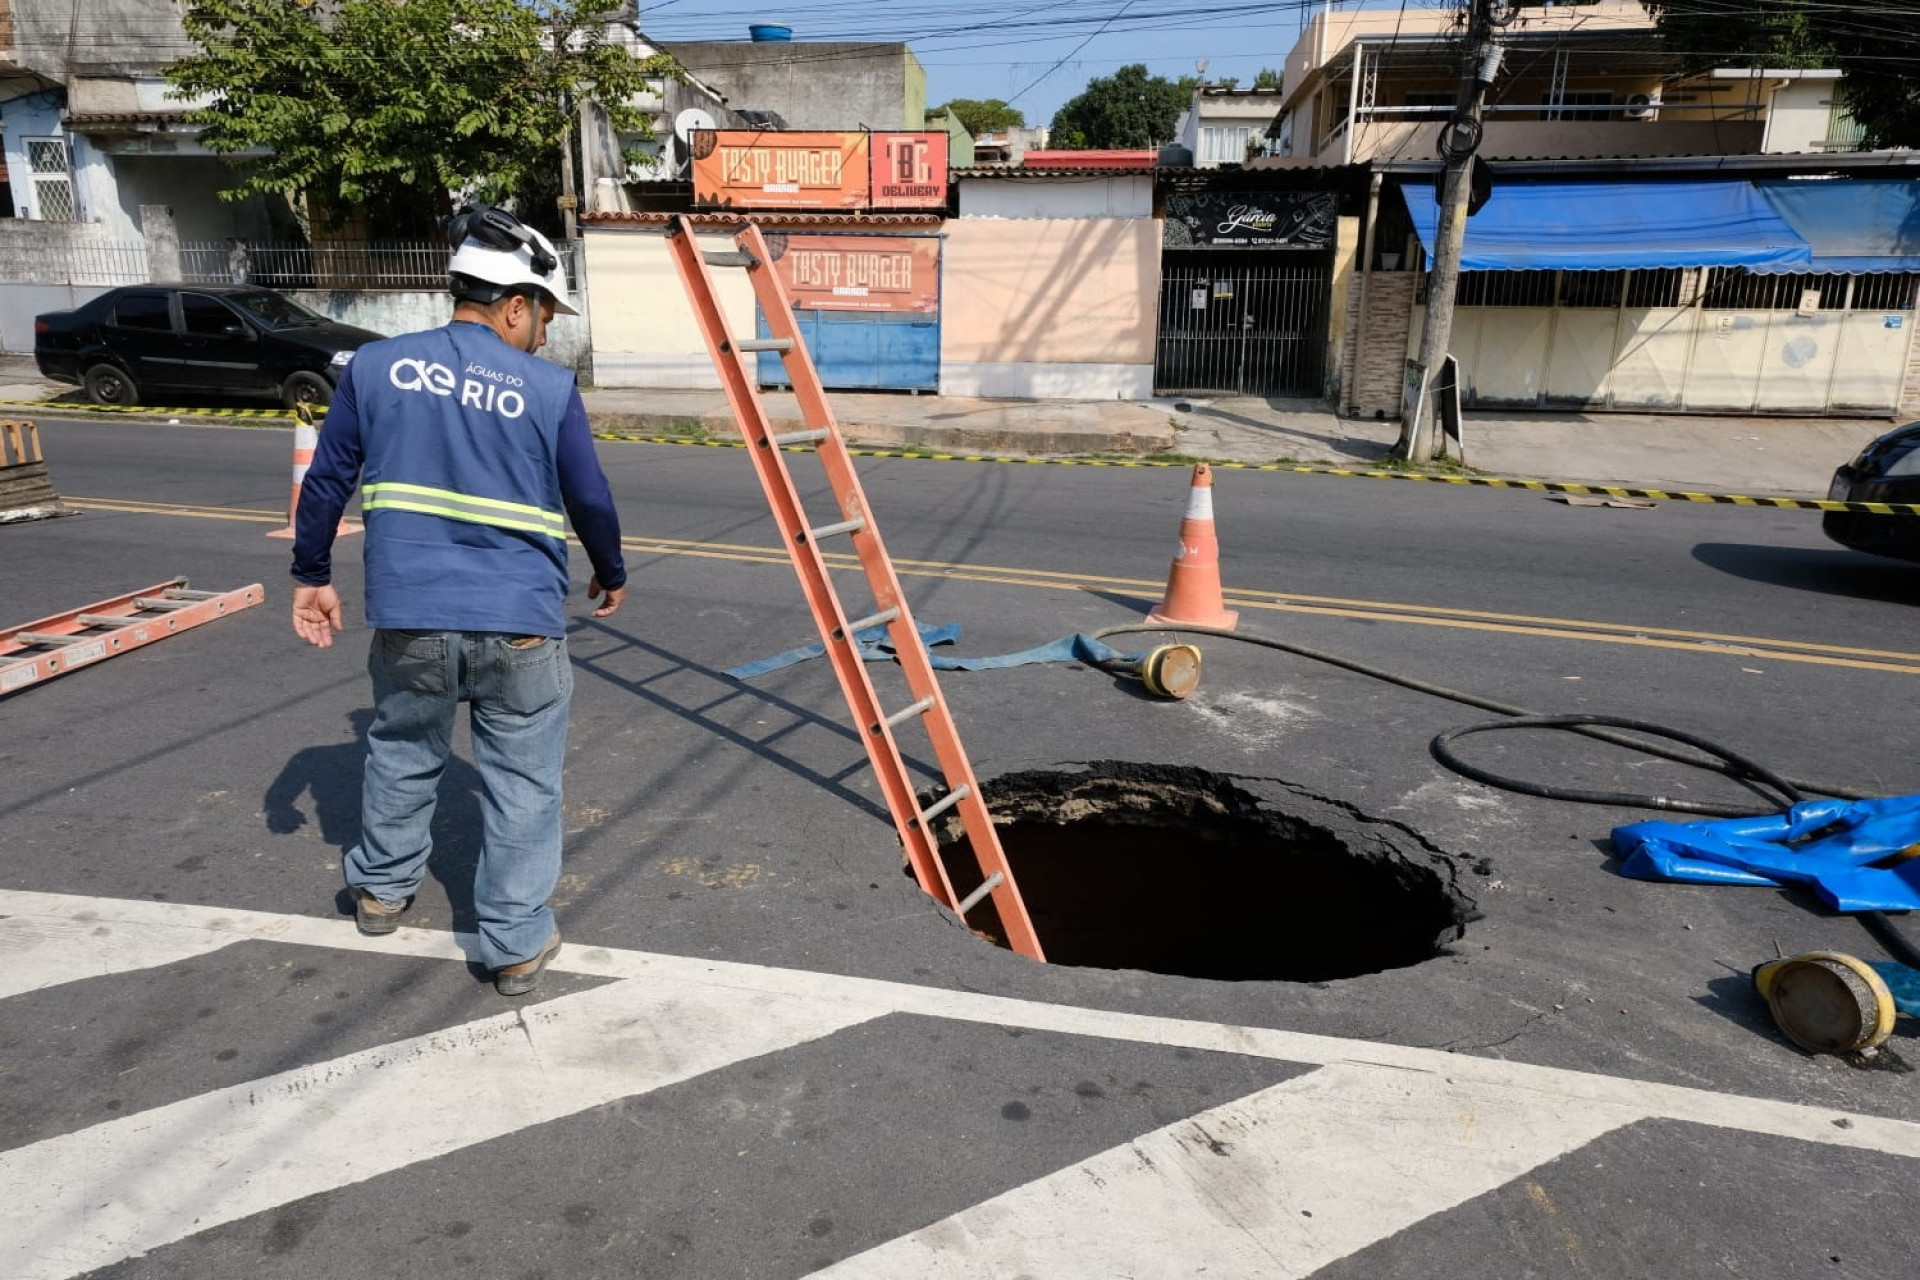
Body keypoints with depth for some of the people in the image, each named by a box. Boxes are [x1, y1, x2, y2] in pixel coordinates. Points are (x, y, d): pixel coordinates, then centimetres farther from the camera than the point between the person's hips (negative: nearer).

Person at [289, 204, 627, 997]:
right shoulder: (550, 388, -4)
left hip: (408, 618, 3)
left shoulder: (376, 365, 4)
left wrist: (312, 574, 21)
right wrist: (610, 575, 21)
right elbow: (590, 501, 3)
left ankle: (381, 889, 44)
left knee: (402, 753, 25)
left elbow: (327, 480, 8)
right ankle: (517, 944, 15)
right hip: (519, 623, -3)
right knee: (522, 783, 9)